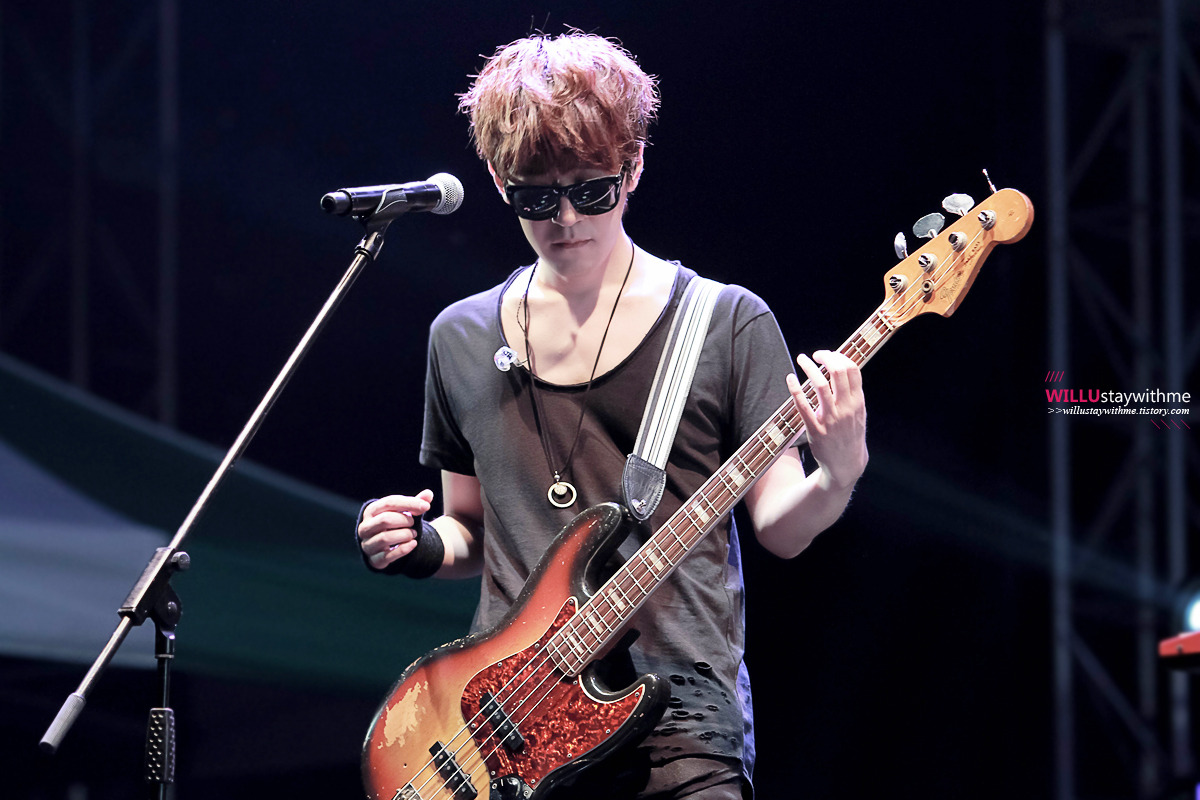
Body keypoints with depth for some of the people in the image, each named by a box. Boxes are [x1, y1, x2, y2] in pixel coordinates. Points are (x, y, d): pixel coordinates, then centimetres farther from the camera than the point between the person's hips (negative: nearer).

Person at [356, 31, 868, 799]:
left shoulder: (725, 326, 1)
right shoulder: (462, 340, 12)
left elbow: (778, 526, -1)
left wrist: (837, 477, -21)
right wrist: (424, 547, 0)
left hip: (677, 731, -3)